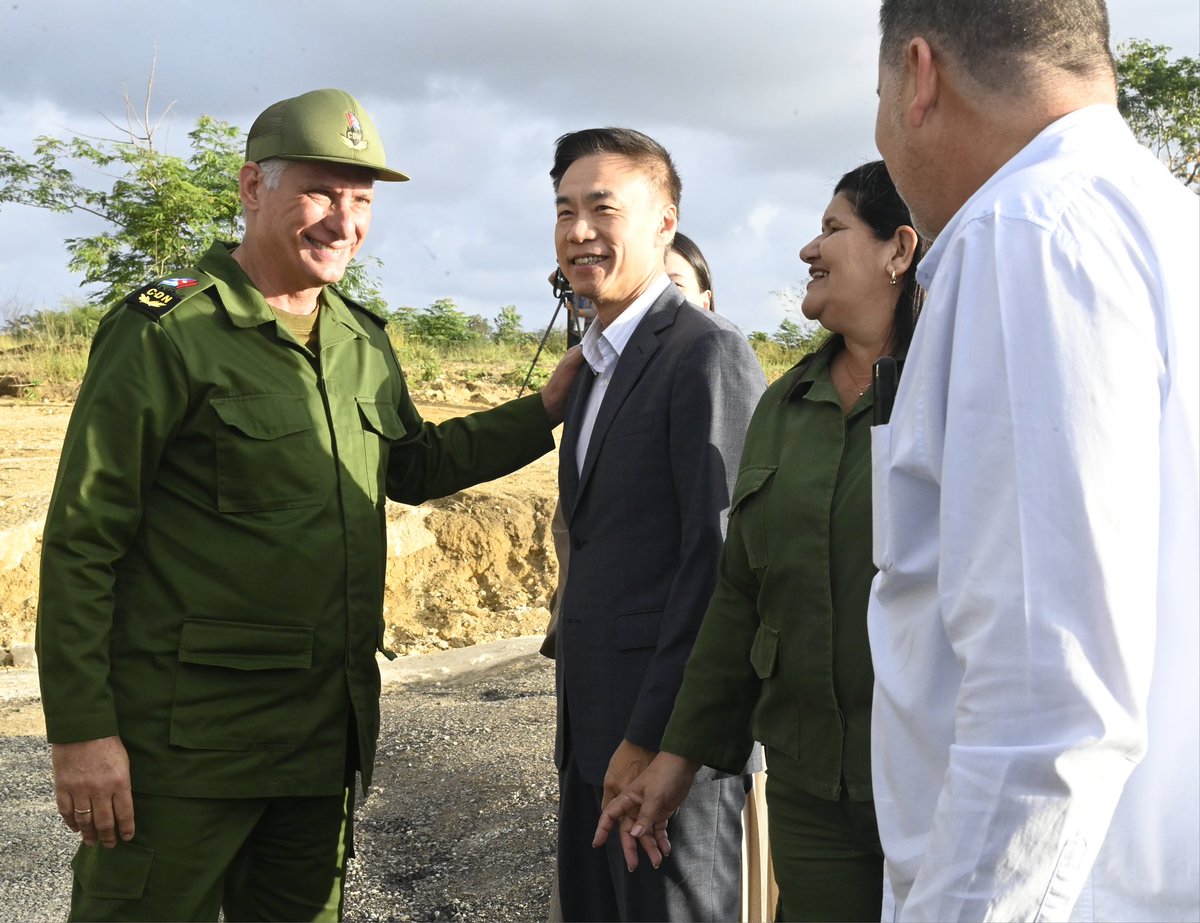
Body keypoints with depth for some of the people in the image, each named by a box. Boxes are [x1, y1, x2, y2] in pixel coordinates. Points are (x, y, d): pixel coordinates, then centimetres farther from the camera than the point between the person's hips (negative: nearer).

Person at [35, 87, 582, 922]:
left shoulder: (364, 341, 10)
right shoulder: (169, 330, -12)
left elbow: (411, 467, 25)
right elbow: (83, 539, -13)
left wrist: (546, 409, 13)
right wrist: (80, 731, -16)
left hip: (328, 728, 7)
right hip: (183, 740, -6)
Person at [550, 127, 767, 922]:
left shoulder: (708, 354, -13)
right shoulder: (597, 367, 16)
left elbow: (721, 561, -19)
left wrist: (651, 738, -20)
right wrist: (589, 731, 14)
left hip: (670, 733, -8)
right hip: (597, 728, 9)